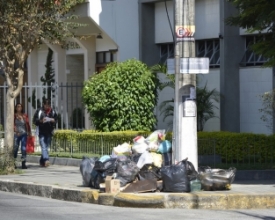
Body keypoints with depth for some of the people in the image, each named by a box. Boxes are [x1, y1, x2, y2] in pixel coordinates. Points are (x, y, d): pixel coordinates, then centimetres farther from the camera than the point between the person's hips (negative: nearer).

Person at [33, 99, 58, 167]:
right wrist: (41, 121, -19)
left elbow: (56, 120, 18)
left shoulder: (52, 111, 9)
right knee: (43, 147, -17)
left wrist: (53, 120, -5)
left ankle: (42, 161, 19)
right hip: (41, 132, -4)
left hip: (49, 132, 4)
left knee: (47, 147, 8)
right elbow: (34, 121, -2)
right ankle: (46, 159, -29)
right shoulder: (39, 111, -2)